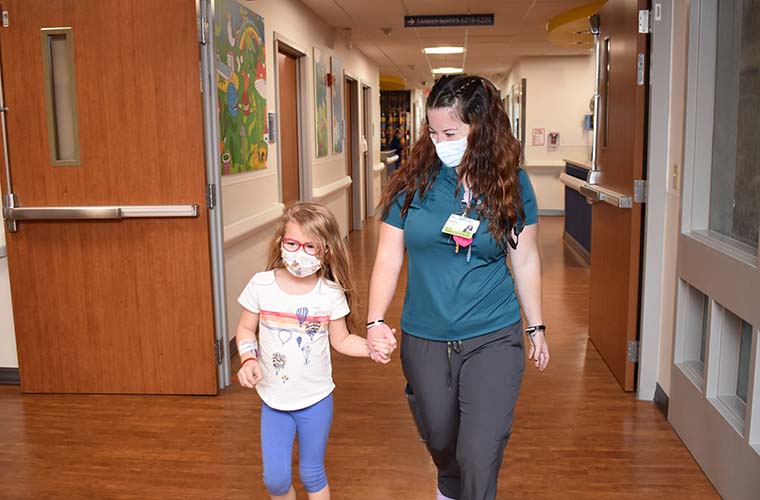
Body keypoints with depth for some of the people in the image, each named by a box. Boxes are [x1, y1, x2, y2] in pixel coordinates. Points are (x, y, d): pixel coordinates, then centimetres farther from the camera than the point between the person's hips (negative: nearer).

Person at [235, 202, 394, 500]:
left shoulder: (331, 295, -12)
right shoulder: (261, 285, -11)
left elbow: (341, 340, -2)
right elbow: (246, 329, 1)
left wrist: (371, 347, -19)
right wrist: (248, 359, -16)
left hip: (316, 400, -1)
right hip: (274, 400, 1)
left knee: (312, 475, 15)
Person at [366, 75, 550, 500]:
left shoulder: (512, 183, -5)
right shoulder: (414, 180, -5)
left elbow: (526, 261, 4)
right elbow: (390, 256, -2)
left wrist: (537, 327, 9)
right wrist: (376, 320, -11)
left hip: (493, 338, -1)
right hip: (424, 339, 2)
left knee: (481, 456, -4)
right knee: (440, 440, 22)